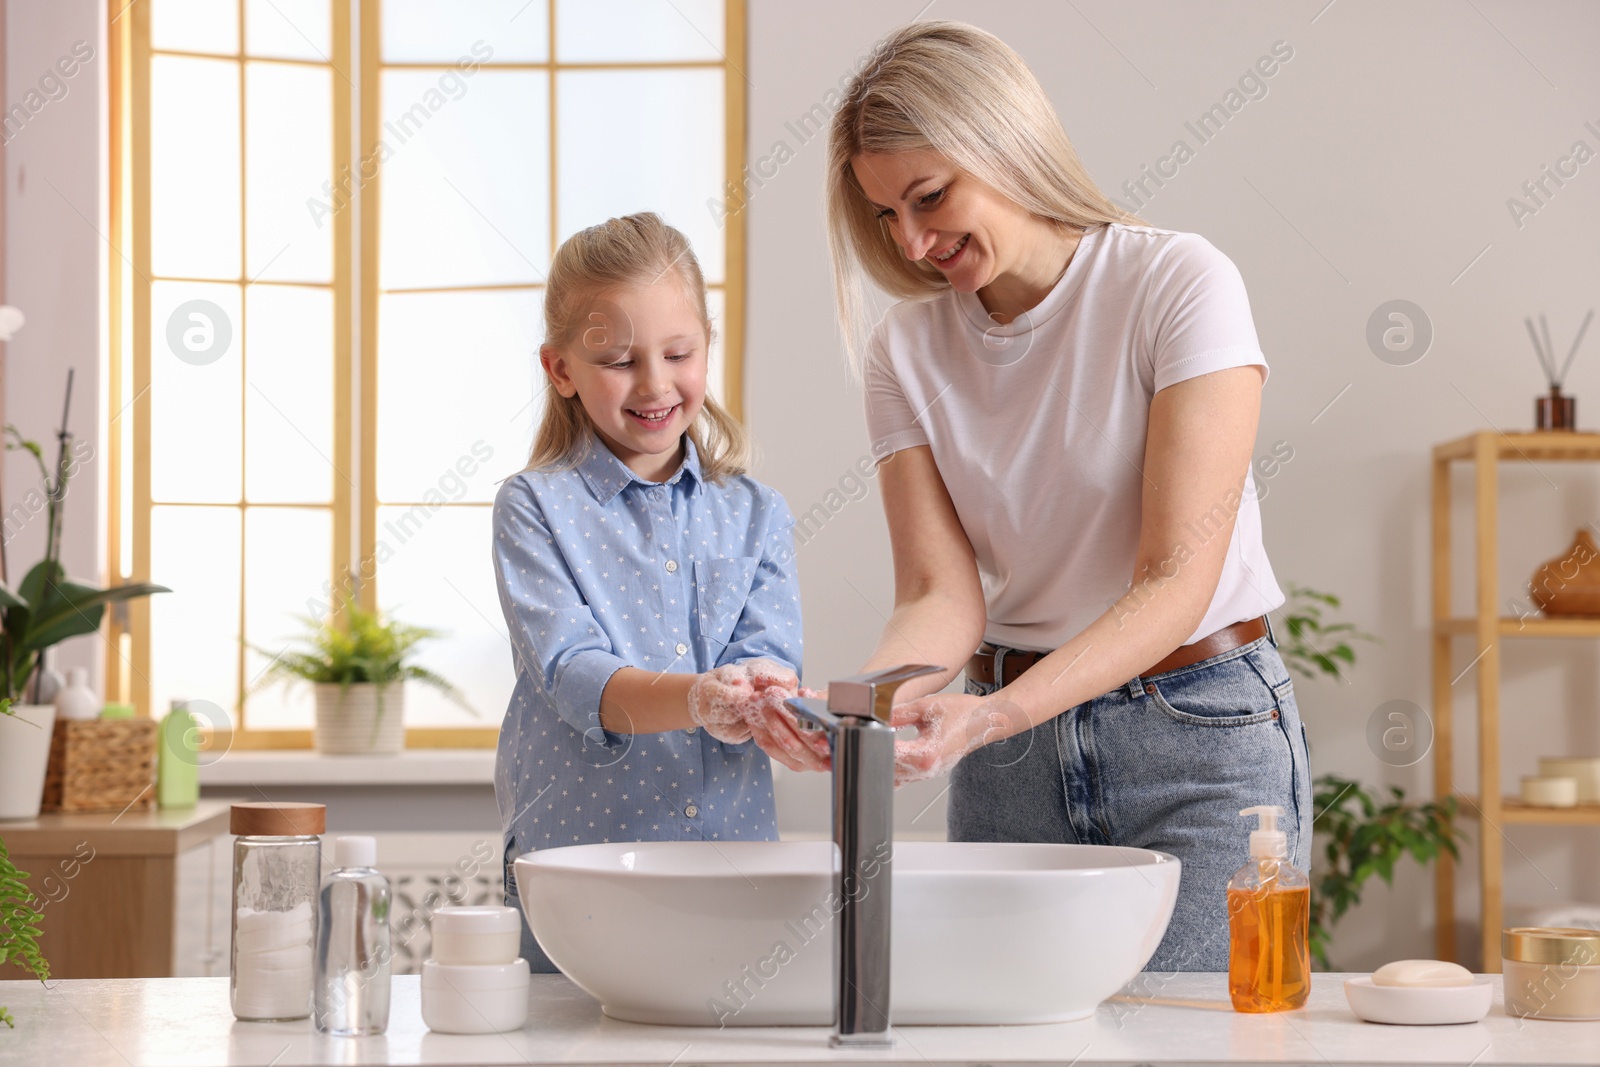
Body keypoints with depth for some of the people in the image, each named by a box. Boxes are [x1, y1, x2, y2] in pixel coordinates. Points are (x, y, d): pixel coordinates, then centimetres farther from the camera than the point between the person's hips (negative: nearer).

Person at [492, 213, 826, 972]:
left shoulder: (756, 516, 11)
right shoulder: (535, 509, 0)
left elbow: (770, 656, -2)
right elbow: (571, 674, -13)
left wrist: (762, 696, -27)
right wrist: (696, 700, -32)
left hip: (735, 866, 3)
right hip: (575, 865, -2)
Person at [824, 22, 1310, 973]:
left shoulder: (1180, 284, -12)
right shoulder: (907, 350, 2)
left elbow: (1176, 583, -18)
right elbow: (941, 596, -6)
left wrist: (992, 715, -31)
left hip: (1201, 727, -4)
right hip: (1011, 742, 4)